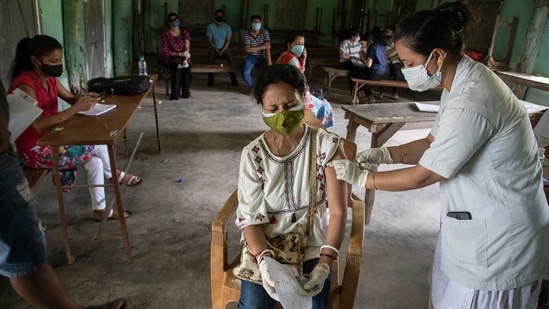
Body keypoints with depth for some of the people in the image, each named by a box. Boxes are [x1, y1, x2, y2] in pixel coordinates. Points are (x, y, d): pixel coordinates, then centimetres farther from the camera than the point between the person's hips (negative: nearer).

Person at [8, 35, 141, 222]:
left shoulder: (49, 78, 1)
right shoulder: (24, 85, -26)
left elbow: (70, 98, 14)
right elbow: (38, 126, -34)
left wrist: (84, 99, -11)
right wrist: (75, 109, -36)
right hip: (35, 150, -8)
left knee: (95, 161, -1)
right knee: (98, 145, -13)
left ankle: (100, 210, 16)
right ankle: (113, 174, 14)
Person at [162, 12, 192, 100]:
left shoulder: (184, 32, 3)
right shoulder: (166, 34, -2)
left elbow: (187, 48, -7)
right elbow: (165, 50, -8)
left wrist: (185, 60, -25)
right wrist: (179, 54, -18)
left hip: (184, 58, 2)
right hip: (171, 58, -1)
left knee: (186, 68, -31)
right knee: (177, 69, -33)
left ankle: (185, 92, -13)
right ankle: (175, 95, -24)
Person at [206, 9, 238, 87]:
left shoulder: (227, 27, 0)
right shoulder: (210, 26, -2)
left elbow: (228, 41, -4)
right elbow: (210, 40, -4)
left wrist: (222, 51, -17)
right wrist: (216, 50, -17)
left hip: (224, 48, 0)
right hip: (214, 48, 0)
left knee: (230, 57, -31)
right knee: (211, 56, -34)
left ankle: (233, 78, -22)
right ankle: (210, 78, -24)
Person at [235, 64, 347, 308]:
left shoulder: (328, 146, -11)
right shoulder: (253, 154, -7)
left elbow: (338, 212, -11)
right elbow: (249, 217, -7)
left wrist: (324, 264, -22)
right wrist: (264, 259, -24)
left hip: (312, 245, 0)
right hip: (264, 245, 1)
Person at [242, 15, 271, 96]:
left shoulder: (265, 32, -5)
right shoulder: (247, 33, -7)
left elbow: (267, 48, -14)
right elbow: (247, 49, -16)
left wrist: (269, 63, -25)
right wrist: (262, 47, -18)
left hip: (262, 57, 1)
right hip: (250, 57, -1)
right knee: (245, 73, -28)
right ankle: (251, 87, 5)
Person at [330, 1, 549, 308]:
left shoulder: (470, 103, -31)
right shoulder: (464, 80, 0)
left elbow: (422, 176, -22)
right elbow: (433, 143, 9)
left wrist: (361, 177, -12)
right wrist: (385, 153, -4)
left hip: (497, 236, -9)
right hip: (479, 220, 9)